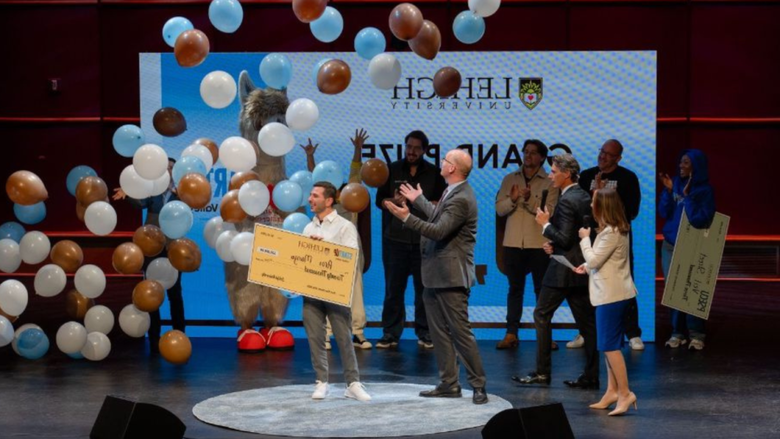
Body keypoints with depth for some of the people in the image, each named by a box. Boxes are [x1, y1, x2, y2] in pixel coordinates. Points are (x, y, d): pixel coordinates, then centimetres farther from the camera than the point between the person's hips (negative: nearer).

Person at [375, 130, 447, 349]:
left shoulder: (434, 173, 8)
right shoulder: (392, 170, 10)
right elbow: (380, 200, 9)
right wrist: (394, 201, -13)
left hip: (424, 239, -1)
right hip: (395, 238, 1)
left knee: (424, 288, 0)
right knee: (393, 288, 1)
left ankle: (424, 333, 8)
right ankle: (390, 333, 6)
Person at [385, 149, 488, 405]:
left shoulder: (461, 199, -19)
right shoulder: (452, 193, 11)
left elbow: (439, 230, -25)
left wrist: (407, 218, -27)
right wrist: (418, 199, 38)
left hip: (450, 277, -10)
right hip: (436, 275, 10)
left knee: (460, 331, -6)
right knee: (439, 332, 12)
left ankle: (478, 385, 1)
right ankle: (449, 384, 18)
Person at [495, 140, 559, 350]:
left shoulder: (549, 183, 0)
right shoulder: (509, 179, 9)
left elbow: (550, 211, -11)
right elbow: (499, 209, 2)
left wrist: (529, 200, -24)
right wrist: (512, 199, -17)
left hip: (540, 244, -2)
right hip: (513, 243, 2)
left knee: (542, 289, 4)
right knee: (515, 288, 7)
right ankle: (511, 333, 10)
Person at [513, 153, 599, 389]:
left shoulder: (566, 201, -17)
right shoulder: (584, 197, 11)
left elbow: (564, 239, -21)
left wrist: (546, 224, -8)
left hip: (564, 270, -9)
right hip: (582, 266, 9)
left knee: (542, 315, 2)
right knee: (586, 321, 7)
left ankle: (542, 372, 4)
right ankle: (591, 376, 9)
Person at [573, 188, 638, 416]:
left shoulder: (611, 232, -19)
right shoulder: (616, 229, 13)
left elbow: (593, 260, -17)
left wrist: (585, 239, -4)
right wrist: (588, 267, 8)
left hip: (612, 295, -10)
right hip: (612, 293, 10)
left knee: (610, 345, -8)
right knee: (609, 345, 13)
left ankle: (625, 393, -6)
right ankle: (612, 391, 17)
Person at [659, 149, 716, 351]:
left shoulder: (705, 191, -11)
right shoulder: (676, 183, 0)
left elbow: (699, 220, -21)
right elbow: (663, 213, -3)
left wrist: (687, 195, -22)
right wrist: (668, 191, -14)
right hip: (670, 245, 4)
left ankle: (696, 335, 4)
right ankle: (677, 332, 14)